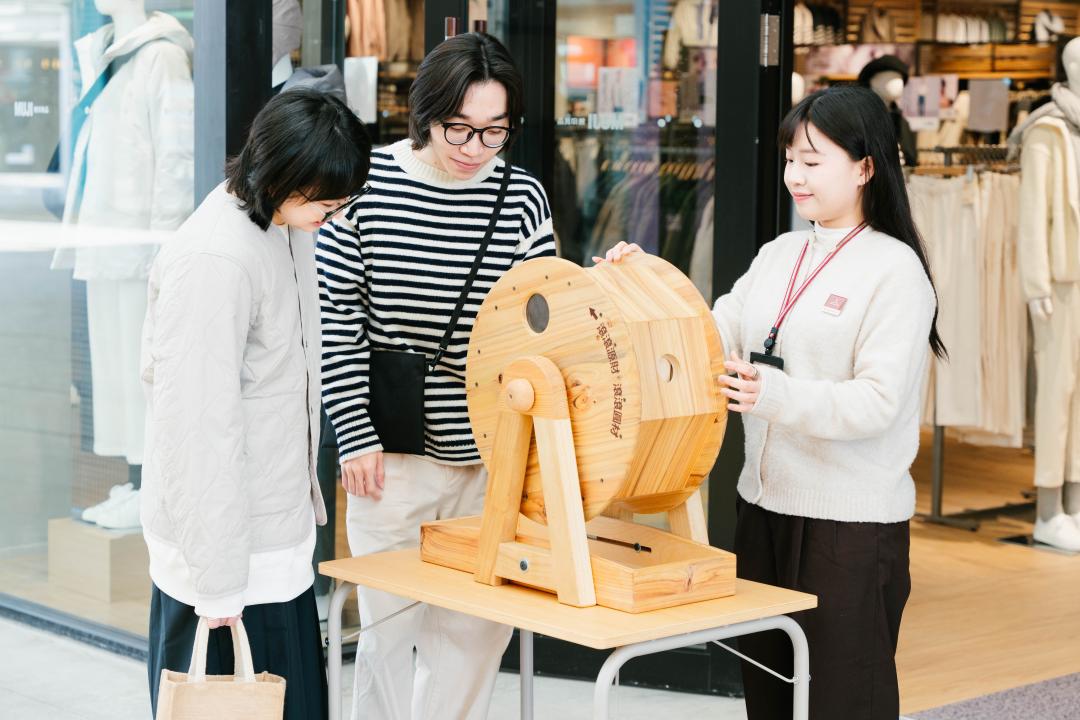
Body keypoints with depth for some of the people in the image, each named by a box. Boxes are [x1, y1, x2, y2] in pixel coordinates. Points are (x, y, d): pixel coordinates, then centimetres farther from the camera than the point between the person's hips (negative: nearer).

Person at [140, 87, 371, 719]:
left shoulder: (290, 224, 7)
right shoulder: (213, 262, -23)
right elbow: (198, 426, -24)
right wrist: (216, 584, -22)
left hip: (280, 536, 9)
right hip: (229, 549, -9)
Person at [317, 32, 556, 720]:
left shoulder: (522, 196, 1)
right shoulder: (367, 186, -6)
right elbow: (337, 322, -3)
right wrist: (356, 436, -5)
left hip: (491, 455, 3)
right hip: (394, 453, -2)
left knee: (478, 633, 7)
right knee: (392, 628, 6)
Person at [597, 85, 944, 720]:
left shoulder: (894, 269, -10)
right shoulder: (779, 254, 11)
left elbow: (879, 401, -18)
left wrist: (780, 397, -32)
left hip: (852, 524, -7)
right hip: (764, 504, 7)